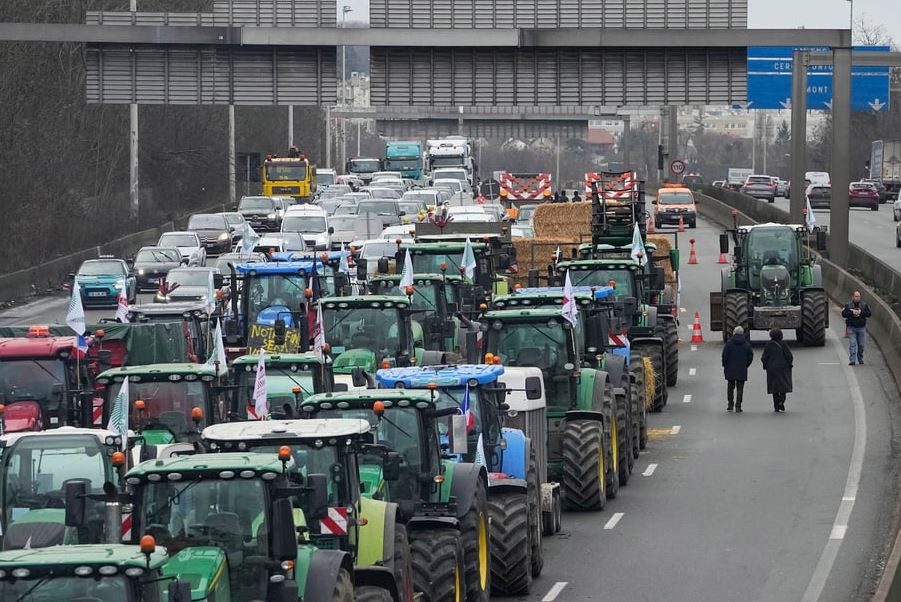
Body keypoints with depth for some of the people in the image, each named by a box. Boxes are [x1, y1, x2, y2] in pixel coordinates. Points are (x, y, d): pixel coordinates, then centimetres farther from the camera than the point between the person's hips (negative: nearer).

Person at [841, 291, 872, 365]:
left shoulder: (864, 305, 7)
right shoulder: (848, 306, 5)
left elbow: (869, 314, -1)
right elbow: (843, 314, -4)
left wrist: (861, 312, -13)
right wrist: (852, 312, -15)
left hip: (861, 328, 1)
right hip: (851, 327, -1)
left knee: (861, 345, 5)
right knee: (852, 344, -9)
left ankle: (860, 359, 19)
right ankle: (852, 360, -12)